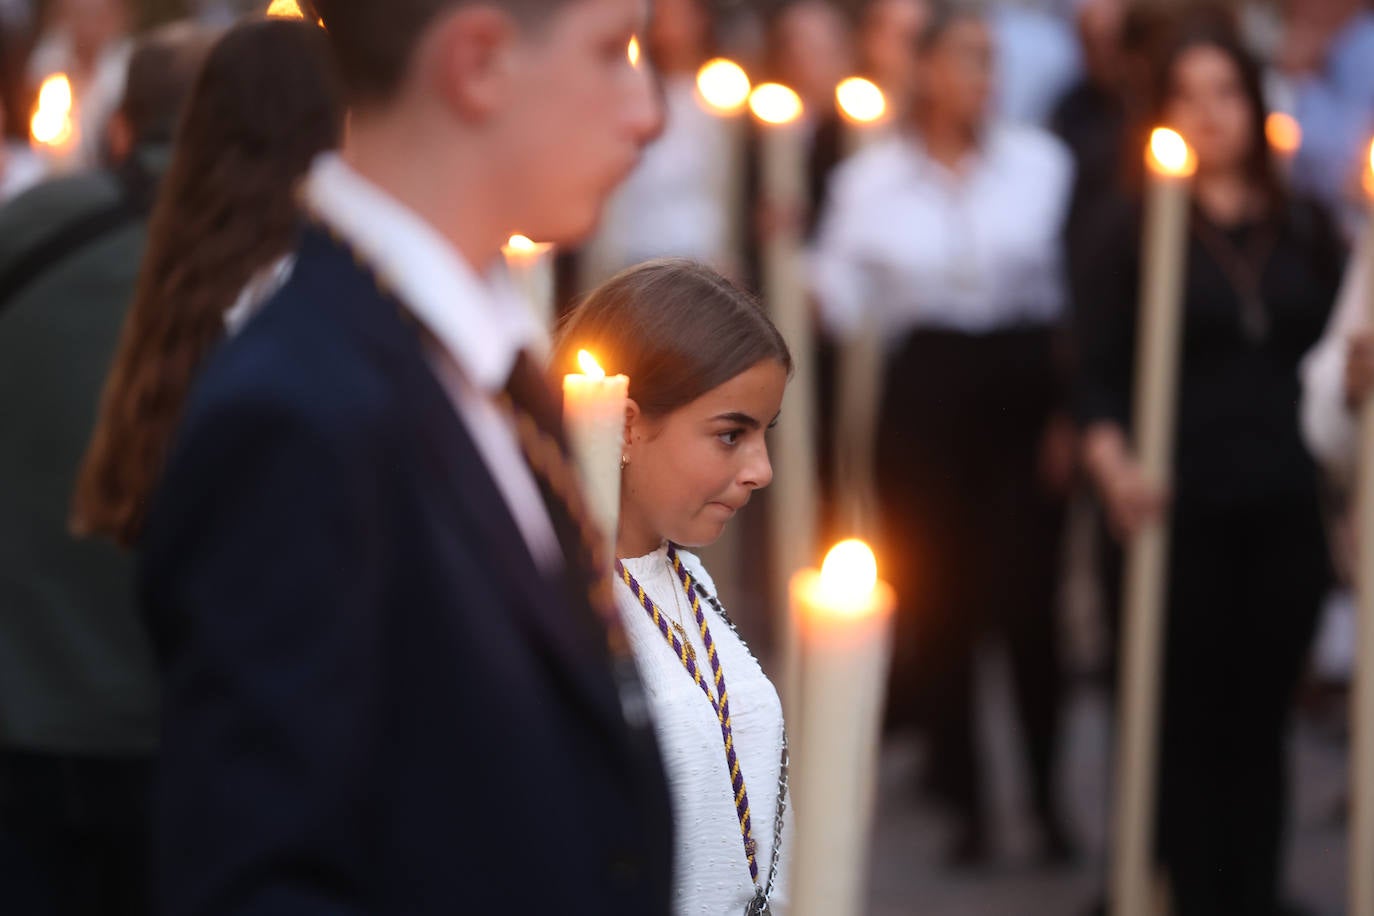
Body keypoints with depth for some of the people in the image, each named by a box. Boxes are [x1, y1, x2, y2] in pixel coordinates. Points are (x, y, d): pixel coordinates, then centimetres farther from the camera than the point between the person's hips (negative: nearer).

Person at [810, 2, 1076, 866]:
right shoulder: (871, 178, 7)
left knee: (1027, 594, -8)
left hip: (1026, 382, -1)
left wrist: (1072, 408, -1)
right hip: (925, 390, 1)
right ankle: (965, 800, 13)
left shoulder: (1040, 162, 5)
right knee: (939, 599, 0)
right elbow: (846, 303, 2)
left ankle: (1047, 790, 8)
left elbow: (1080, 287, 5)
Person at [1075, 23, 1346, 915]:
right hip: (1186, 507, -2)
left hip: (1285, 507, 3)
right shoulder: (1139, 231, 2)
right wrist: (1111, 459, -19)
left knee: (1259, 722, 7)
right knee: (1189, 723, 0)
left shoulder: (1307, 230, 10)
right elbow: (1104, 370, -2)